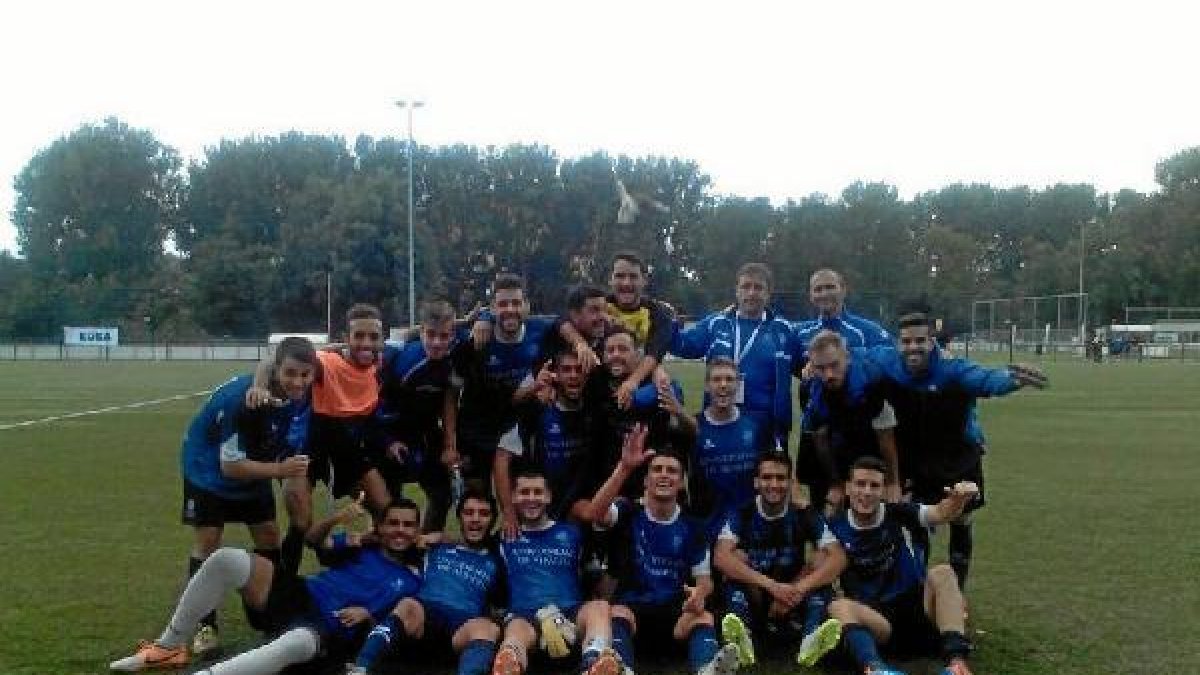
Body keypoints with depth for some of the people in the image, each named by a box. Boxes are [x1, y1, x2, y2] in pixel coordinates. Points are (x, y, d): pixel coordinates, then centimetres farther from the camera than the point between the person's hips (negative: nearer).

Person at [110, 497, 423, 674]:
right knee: (226, 559, -21)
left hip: (324, 630, -4)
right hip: (296, 594, 4)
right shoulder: (361, 548, 18)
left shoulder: (411, 581, 11)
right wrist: (336, 519, -10)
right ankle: (169, 647, -7)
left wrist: (368, 615, -14)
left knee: (294, 644, -46)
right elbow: (315, 539, 11)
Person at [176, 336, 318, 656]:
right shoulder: (242, 398, -38)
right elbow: (230, 466, -32)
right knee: (207, 541, -7)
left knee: (269, 536, 6)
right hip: (209, 469, -6)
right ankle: (205, 627, 4)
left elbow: (295, 457, -3)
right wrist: (279, 469, -41)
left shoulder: (303, 398, -19)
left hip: (253, 467, 6)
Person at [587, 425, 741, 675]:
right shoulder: (628, 513, 2)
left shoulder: (692, 527, 11)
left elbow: (704, 579, 13)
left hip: (675, 611, 1)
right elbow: (595, 515, -21)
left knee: (704, 617, -31)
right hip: (630, 605, -1)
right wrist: (625, 467, -34)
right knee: (617, 615, -35)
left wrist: (700, 594, -16)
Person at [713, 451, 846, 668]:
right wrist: (771, 585, -33)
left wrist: (800, 588, -30)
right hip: (752, 600, -1)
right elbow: (721, 557, -23)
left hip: (793, 602, 1)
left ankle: (810, 638, -43)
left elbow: (838, 558, -15)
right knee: (736, 560, -24)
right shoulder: (742, 515, -6)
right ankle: (743, 640, -45)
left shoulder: (805, 516, -3)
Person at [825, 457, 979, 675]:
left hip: (918, 613, 0)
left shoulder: (900, 516, 2)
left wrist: (957, 499, -37)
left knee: (942, 574, -23)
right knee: (838, 607, -28)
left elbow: (940, 513, -15)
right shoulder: (836, 528, 5)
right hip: (875, 620, 0)